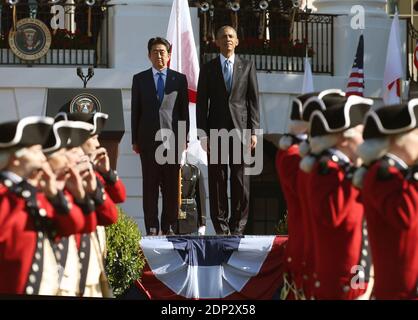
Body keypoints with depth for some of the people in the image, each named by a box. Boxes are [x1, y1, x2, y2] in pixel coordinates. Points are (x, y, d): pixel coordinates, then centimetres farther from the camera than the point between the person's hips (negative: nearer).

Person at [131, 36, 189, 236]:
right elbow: (135, 111, 8)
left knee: (172, 186, -1)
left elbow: (184, 111, 9)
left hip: (172, 139, 0)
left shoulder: (179, 79, 9)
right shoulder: (139, 79, 10)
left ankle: (169, 226, 5)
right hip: (149, 139, 0)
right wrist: (135, 140, 3)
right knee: (150, 186, -1)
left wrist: (184, 138, 2)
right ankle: (152, 227, 1)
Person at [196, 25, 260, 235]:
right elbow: (201, 103, 7)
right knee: (217, 182, -1)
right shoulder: (208, 69, 9)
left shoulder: (247, 67, 10)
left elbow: (253, 101, 7)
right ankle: (221, 227, 4)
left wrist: (254, 131, -1)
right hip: (216, 131, 0)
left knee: (241, 181, -3)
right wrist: (203, 133, -2)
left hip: (241, 130, 0)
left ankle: (237, 226, 3)